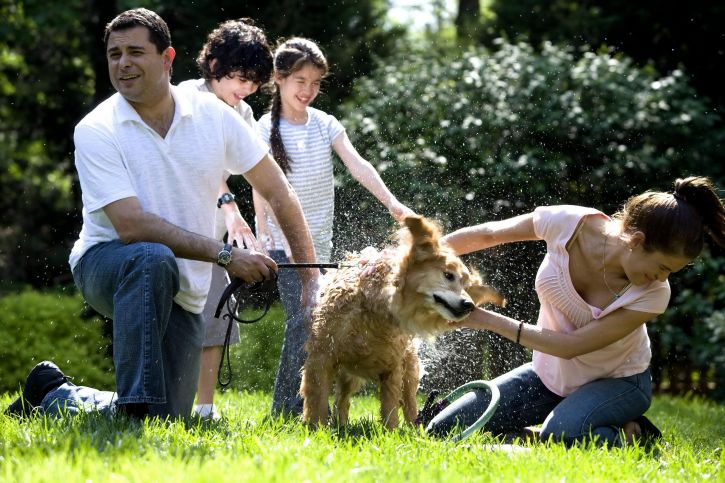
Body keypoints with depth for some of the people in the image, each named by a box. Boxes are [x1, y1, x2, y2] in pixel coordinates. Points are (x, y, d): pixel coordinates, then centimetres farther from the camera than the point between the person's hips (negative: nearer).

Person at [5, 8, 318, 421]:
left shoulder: (211, 113, -4)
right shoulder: (95, 131, -14)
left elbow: (278, 193, 3)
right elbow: (132, 225, -24)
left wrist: (312, 274, -2)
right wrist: (225, 255, -27)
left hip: (183, 292, 4)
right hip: (105, 263, -4)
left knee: (170, 417, -1)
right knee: (153, 258, -40)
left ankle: (55, 396, 24)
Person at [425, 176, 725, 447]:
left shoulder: (653, 295, -28)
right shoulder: (568, 224, -24)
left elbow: (571, 346, -27)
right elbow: (487, 235, -7)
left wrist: (486, 320, -28)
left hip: (617, 381, -4)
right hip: (550, 373, 4)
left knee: (560, 436, -37)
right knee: (443, 432, -6)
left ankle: (630, 434, -8)